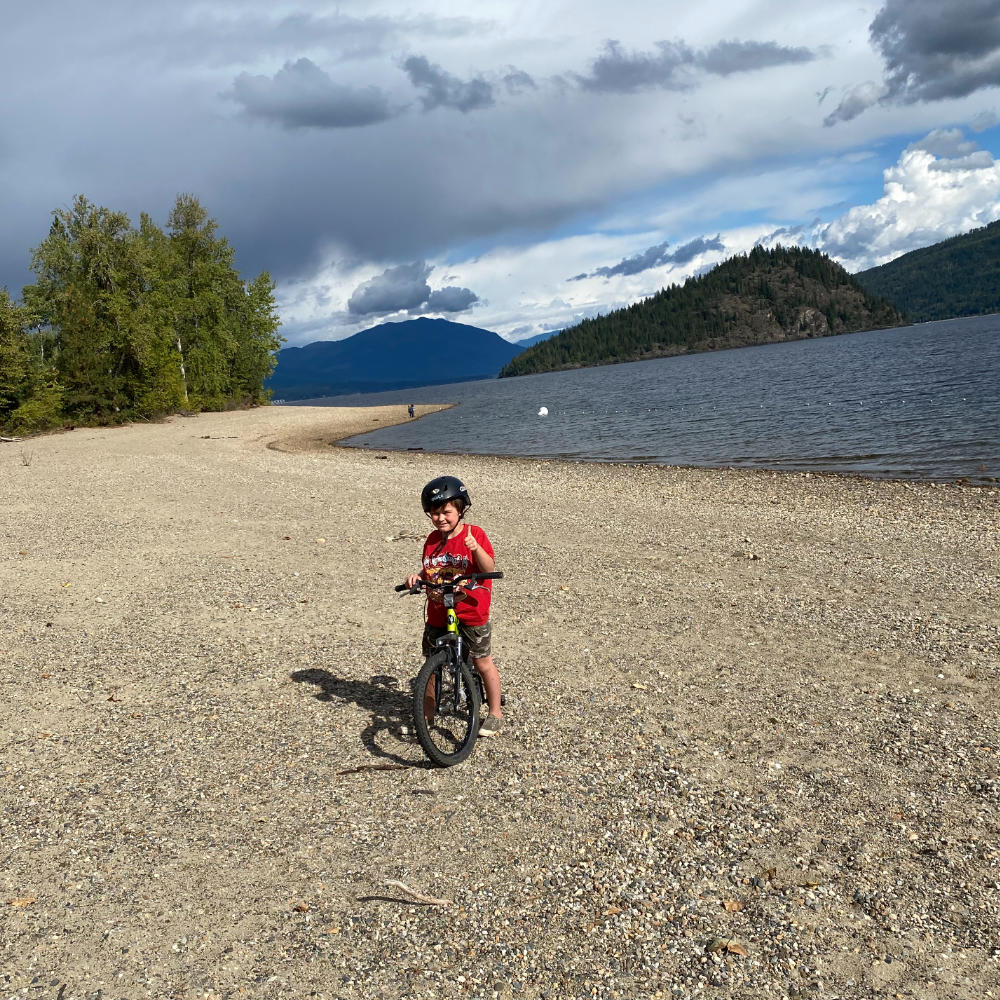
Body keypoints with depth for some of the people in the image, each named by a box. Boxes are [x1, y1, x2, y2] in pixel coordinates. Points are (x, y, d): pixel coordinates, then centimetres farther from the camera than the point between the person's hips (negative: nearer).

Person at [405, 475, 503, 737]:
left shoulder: (474, 534, -10)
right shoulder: (432, 540, 6)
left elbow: (489, 569, -17)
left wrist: (476, 548, -34)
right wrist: (417, 576, -6)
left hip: (472, 611, -5)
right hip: (438, 614, 5)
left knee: (483, 663, 6)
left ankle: (495, 712, 22)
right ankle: (427, 711, 26)